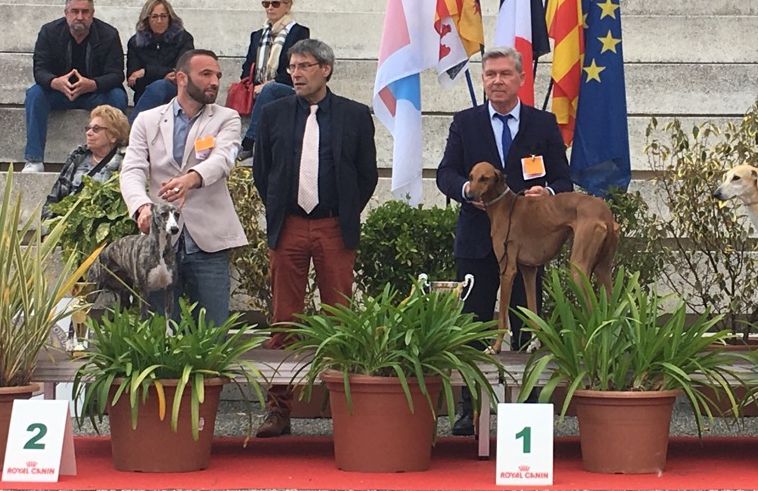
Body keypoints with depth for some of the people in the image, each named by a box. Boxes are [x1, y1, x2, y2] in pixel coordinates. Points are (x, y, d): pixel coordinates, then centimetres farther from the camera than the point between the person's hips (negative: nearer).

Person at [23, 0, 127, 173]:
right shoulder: (49, 32, -7)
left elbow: (116, 74, -17)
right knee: (34, 94, -27)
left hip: (96, 92, -1)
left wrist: (92, 85, -40)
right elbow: (40, 70, -13)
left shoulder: (109, 34, -11)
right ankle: (34, 160, -28)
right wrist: (56, 82, -39)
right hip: (58, 92, 1)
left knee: (118, 96, -30)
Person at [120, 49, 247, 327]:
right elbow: (132, 171, -1)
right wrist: (142, 206, -23)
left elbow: (222, 159, -12)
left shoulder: (226, 119, 8)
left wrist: (191, 178, -35)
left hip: (208, 241, -1)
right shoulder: (147, 121, 11)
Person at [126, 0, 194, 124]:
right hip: (145, 96, 1)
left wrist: (147, 71, -9)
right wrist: (163, 76, -15)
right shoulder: (135, 42, 10)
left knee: (159, 87, -35)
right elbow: (132, 80, 1)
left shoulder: (183, 39, 4)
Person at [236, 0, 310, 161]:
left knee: (269, 90, -36)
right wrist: (249, 87, -3)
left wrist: (268, 85, -14)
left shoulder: (299, 33, 5)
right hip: (257, 93, 6)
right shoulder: (257, 35, 23)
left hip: (289, 92, -6)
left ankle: (248, 145, -43)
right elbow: (247, 68, 20)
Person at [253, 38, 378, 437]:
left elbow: (367, 173, 8)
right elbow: (260, 170, 15)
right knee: (283, 320, 2)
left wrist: (347, 216, 6)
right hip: (287, 228, 1)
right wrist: (275, 213, 11)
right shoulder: (274, 114, 8)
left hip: (335, 229, -1)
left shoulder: (355, 116, 3)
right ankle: (279, 409, 6)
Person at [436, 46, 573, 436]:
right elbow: (445, 173, 2)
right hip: (476, 240, 1)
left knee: (526, 326, 2)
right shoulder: (465, 123, 8)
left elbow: (563, 180, 6)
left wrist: (548, 193, -17)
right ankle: (470, 409, 10)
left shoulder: (544, 124, 7)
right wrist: (467, 189, -20)